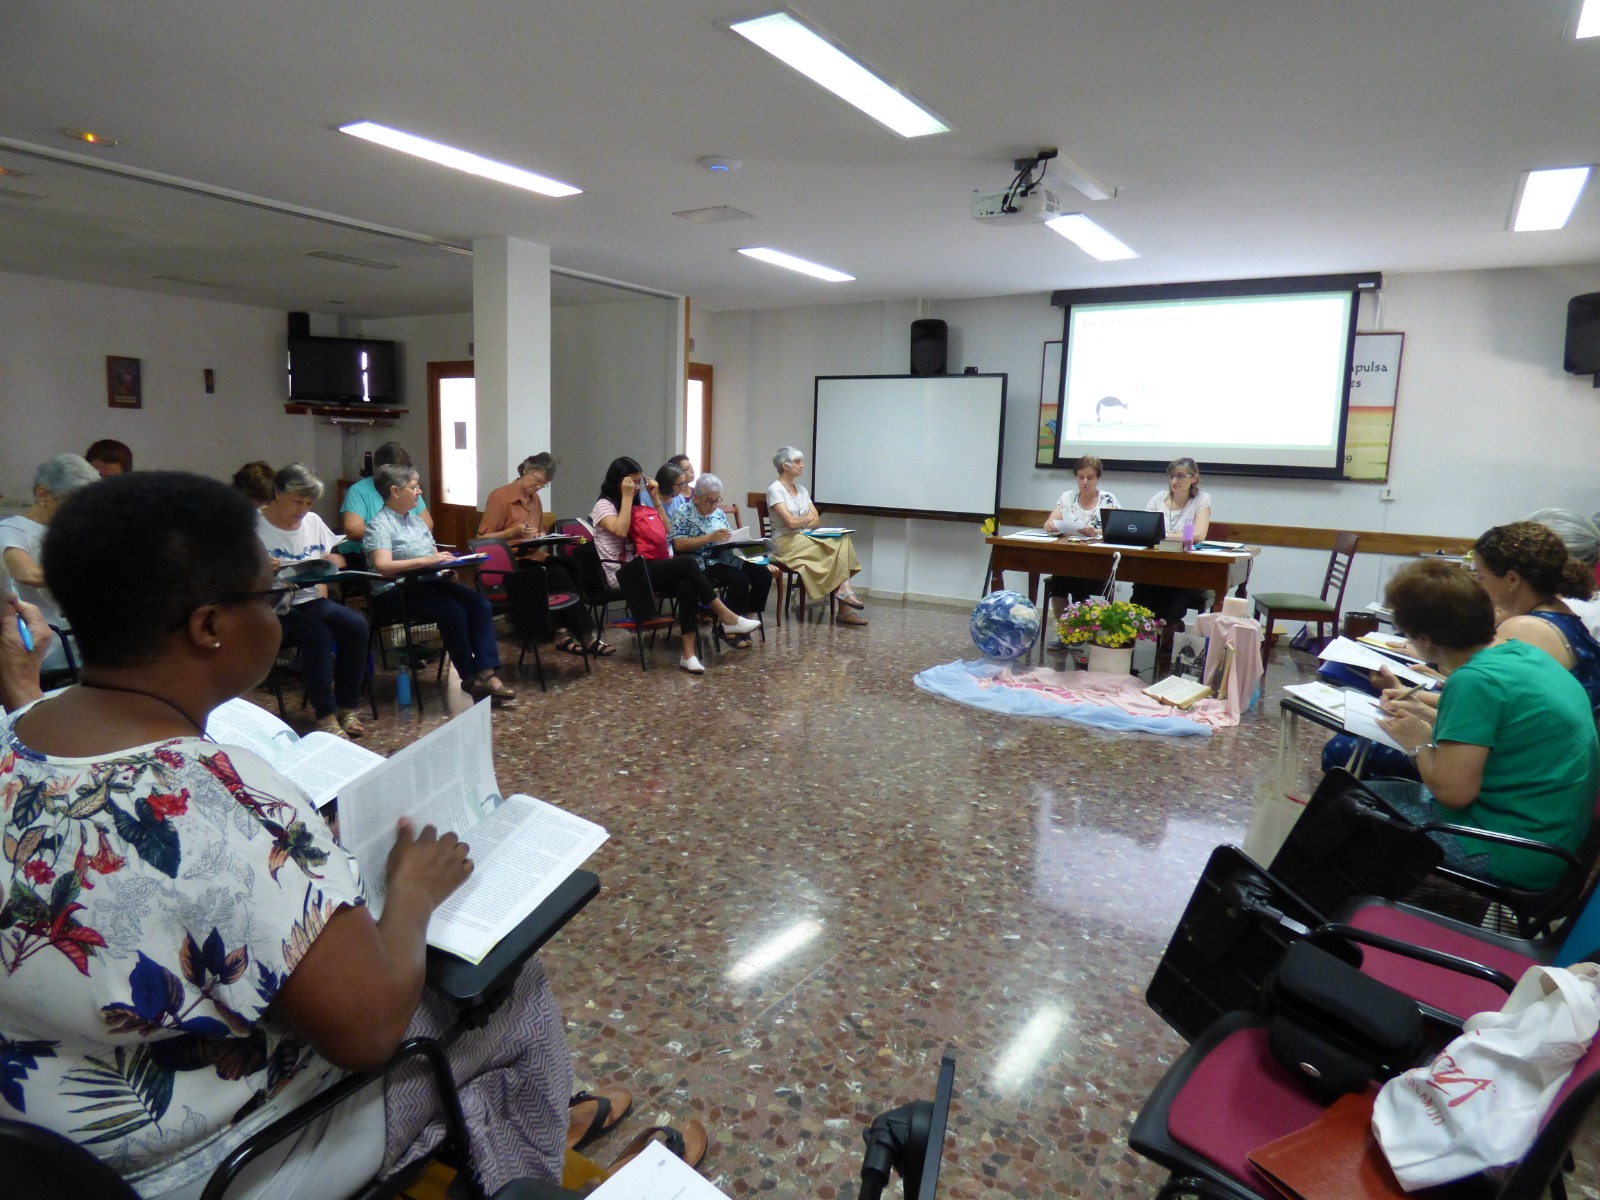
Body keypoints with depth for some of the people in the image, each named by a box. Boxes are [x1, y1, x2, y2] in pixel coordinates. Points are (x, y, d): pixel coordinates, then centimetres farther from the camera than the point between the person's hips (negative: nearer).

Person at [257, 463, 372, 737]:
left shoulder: (313, 522, 12)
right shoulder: (255, 527, -6)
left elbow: (334, 558, 20)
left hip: (311, 599, 6)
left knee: (357, 625, -22)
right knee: (317, 633, -33)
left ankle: (347, 707, -11)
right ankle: (325, 714, -21)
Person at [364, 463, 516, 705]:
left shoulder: (416, 520, 19)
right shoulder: (379, 524, -7)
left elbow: (435, 557, 21)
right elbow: (382, 566, -22)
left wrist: (446, 567, -3)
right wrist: (426, 560, -28)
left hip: (429, 582, 8)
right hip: (396, 591, -7)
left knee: (479, 604, -18)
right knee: (453, 612, -30)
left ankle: (486, 674, -26)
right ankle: (470, 679, -16)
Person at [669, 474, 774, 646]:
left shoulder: (719, 513, 18)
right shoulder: (683, 514, -1)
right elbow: (678, 544, -14)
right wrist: (710, 537, -20)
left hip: (725, 558, 7)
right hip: (701, 563, -7)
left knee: (764, 574, -15)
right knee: (741, 579, -30)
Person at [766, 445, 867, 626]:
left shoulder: (801, 489, 18)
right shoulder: (775, 490, -6)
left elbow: (816, 520, 9)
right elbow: (790, 522, -17)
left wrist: (800, 522, -10)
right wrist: (808, 519, 1)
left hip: (805, 539, 7)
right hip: (786, 542, -7)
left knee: (843, 540, -20)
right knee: (835, 547, -26)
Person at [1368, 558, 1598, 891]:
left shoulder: (1475, 680, -25)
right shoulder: (1523, 652, 2)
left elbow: (1453, 791, -26)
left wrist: (1419, 743, -9)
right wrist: (1425, 714, 15)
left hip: (1513, 857, -9)